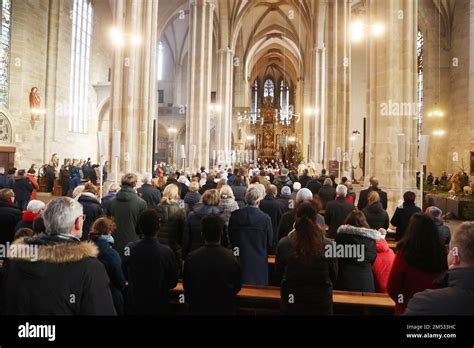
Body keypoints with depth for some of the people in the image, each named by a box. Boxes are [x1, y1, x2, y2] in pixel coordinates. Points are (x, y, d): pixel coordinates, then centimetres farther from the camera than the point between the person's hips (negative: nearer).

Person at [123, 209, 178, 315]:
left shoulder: (130, 248, -18)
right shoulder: (167, 252, -25)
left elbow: (126, 276, -1)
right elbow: (173, 282, -12)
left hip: (134, 304, 2)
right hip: (158, 305, -2)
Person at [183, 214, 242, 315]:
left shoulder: (191, 258, -21)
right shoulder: (231, 257, -21)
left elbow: (187, 286, -7)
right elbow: (237, 286, -8)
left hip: (199, 308, 0)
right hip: (226, 308, 0)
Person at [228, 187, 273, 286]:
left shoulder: (234, 215, -6)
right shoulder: (265, 218, -14)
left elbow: (230, 237, 6)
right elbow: (270, 242, -3)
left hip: (239, 259, 3)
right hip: (259, 261, -2)